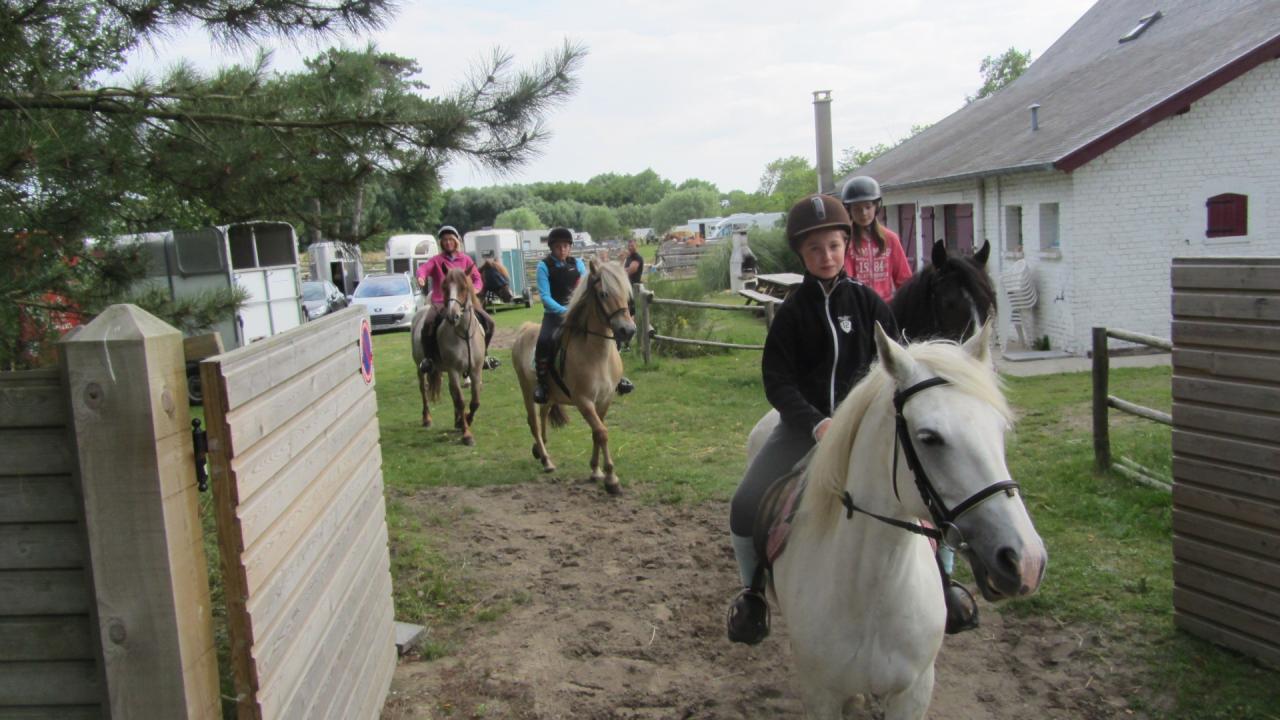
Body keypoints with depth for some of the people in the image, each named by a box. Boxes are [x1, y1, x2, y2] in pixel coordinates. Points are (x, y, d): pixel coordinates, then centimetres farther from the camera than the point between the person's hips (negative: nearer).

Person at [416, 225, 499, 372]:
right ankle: (429, 357, -11)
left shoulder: (465, 259, 12)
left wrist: (475, 289, -17)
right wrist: (421, 277, -37)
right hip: (440, 303, -2)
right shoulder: (437, 260, 7)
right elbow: (424, 268, -13)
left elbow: (477, 278, 7)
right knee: (428, 324, -31)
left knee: (488, 322, -10)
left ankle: (483, 354, 12)